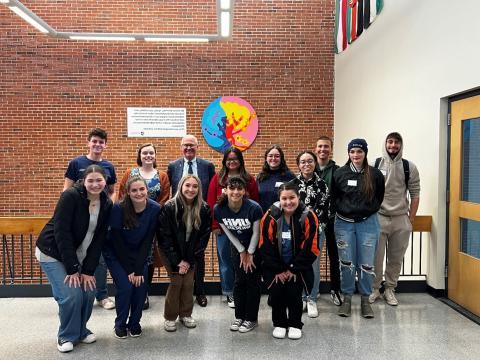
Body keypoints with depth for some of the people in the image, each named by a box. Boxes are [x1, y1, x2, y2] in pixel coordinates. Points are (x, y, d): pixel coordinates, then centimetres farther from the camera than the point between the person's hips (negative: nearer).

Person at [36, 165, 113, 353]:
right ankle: (67, 335, 13)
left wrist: (88, 270, -10)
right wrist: (72, 268, -23)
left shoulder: (106, 204, -7)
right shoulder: (70, 196, -23)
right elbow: (61, 232, -24)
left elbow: (99, 239, -5)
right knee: (71, 295, -13)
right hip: (52, 252, -5)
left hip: (78, 255, 5)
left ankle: (81, 330, 25)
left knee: (89, 292, -1)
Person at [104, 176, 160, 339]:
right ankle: (120, 324, 12)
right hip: (116, 254, -2)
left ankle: (134, 323, 16)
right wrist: (129, 270, -17)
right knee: (125, 287, -14)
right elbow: (117, 242, -19)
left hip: (139, 254, 2)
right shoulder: (118, 209, -26)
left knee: (141, 287, -9)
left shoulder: (155, 209, -20)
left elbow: (148, 241, -14)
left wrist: (138, 269, -15)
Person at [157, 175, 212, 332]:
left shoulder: (204, 209, -13)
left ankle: (186, 314, 23)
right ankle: (170, 317, 14)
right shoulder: (169, 207, -20)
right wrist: (177, 261, -16)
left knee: (188, 283, 2)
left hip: (191, 254, 2)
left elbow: (204, 236, -7)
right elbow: (164, 236, -16)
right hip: (171, 253, -2)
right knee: (176, 282, -5)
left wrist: (190, 260, -9)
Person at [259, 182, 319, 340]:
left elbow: (310, 248, -10)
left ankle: (295, 324, 9)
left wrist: (294, 270, -11)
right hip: (274, 266, 1)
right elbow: (265, 247, -8)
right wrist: (278, 271, -10)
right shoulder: (270, 216, -11)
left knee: (294, 290, -19)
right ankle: (279, 323, 10)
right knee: (276, 290, -18)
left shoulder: (308, 217, -12)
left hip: (299, 266, 0)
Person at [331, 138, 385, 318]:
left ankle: (365, 299, 22)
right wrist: (342, 209, 1)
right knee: (346, 263, 5)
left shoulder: (375, 174, -1)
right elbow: (334, 196, 8)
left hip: (368, 223, 0)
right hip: (344, 223, 0)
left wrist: (370, 210, 4)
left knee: (366, 263, 5)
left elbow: (380, 197, 10)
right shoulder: (340, 173, 0)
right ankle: (347, 298, 20)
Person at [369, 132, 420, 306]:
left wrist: (411, 220, 0)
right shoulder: (374, 165, -1)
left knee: (396, 258, 10)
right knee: (376, 257, 4)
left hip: (401, 219, 2)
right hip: (378, 218, -1)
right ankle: (374, 289, 20)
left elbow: (415, 195, 4)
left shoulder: (409, 167, 2)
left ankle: (390, 289, 26)